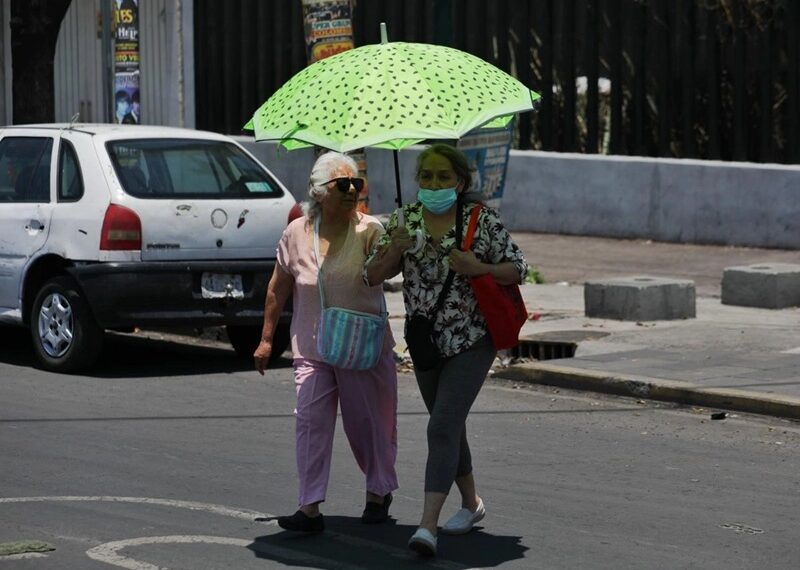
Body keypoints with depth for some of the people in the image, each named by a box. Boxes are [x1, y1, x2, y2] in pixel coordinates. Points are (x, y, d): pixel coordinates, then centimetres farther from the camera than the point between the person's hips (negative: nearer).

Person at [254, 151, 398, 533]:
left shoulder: (369, 230, -5)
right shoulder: (297, 233, 1)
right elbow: (278, 289, 11)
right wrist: (267, 338, 13)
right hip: (311, 348, 1)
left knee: (369, 422, 9)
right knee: (310, 420, -11)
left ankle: (378, 494, 32)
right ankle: (310, 508, -11)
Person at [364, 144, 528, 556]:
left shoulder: (482, 220, -8)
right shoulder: (403, 220, 2)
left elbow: (518, 270, -4)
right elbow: (372, 275, 2)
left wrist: (479, 268, -22)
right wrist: (394, 251, -18)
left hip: (471, 341, -5)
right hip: (425, 340, 5)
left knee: (443, 426, -17)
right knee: (449, 426, 18)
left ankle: (428, 524, -22)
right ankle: (471, 503, 39)